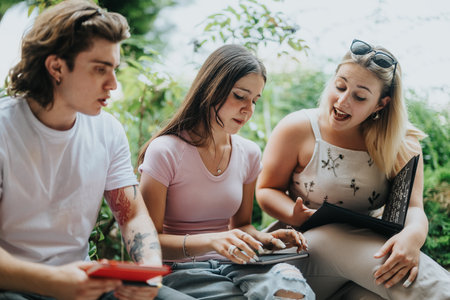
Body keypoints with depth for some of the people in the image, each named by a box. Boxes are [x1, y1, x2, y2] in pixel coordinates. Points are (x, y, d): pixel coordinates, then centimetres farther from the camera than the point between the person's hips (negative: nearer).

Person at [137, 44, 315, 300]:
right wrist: (210, 241, -26)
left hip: (232, 265, 5)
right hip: (180, 269, -4)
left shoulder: (249, 154, 8)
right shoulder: (165, 151, -10)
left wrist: (265, 239, -4)